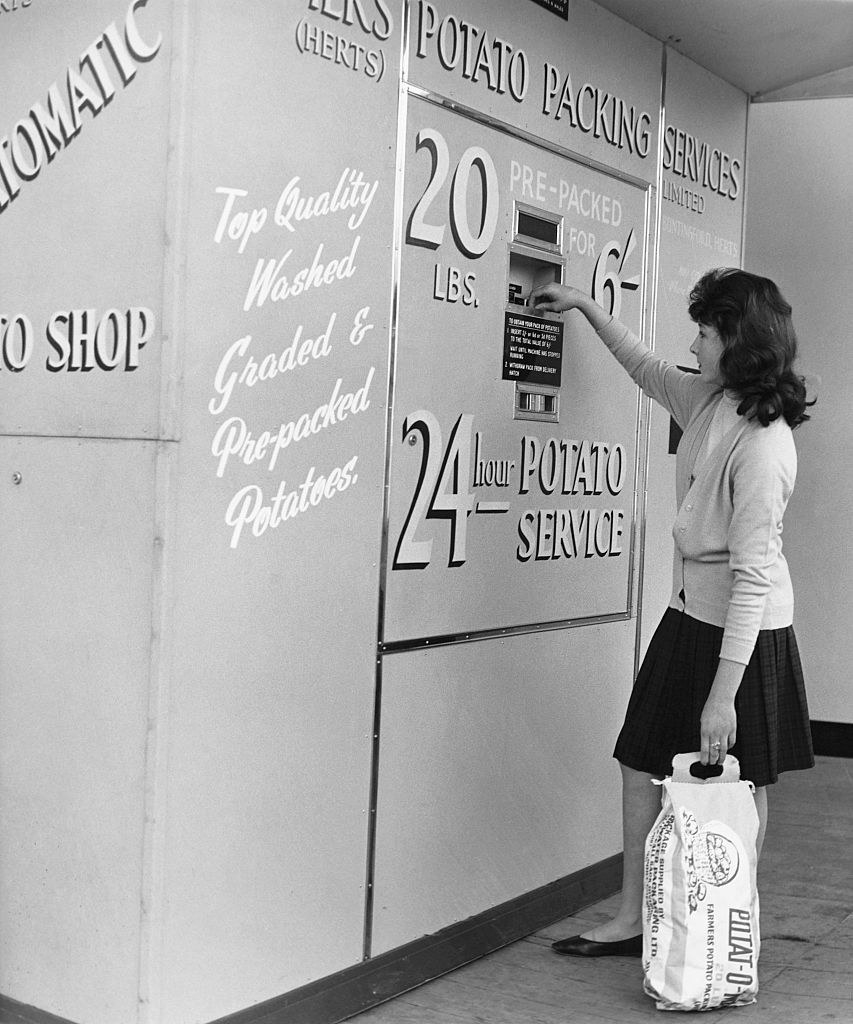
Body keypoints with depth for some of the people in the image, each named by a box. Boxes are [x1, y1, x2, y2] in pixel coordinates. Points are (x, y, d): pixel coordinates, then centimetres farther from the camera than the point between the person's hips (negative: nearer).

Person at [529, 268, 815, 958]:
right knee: (642, 765, 11)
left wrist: (723, 694, -27)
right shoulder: (709, 400, 1)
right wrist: (585, 306, 28)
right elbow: (648, 370, 25)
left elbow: (753, 576, -27)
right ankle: (633, 920, 25)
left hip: (744, 631, -9)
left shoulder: (762, 444, -25)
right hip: (689, 614, 9)